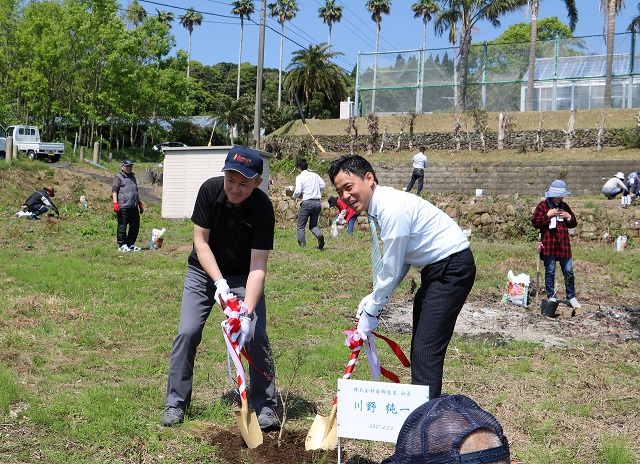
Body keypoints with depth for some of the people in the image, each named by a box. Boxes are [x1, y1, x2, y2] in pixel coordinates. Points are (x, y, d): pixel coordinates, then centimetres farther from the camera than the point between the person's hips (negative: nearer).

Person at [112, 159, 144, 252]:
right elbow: (114, 190, -8)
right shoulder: (118, 177, 0)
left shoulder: (133, 177, 23)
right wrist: (115, 203, -18)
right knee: (122, 227, -2)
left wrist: (140, 203, 31)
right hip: (123, 207, -8)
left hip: (134, 206, 8)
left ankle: (130, 244, 18)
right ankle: (122, 245, 4)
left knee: (135, 226, 9)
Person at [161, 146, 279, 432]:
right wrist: (219, 283, -28)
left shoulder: (262, 208, -27)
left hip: (243, 276, -1)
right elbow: (200, 241, -17)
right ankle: (176, 403, 8)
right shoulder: (210, 190, -22)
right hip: (204, 271, 1)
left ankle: (265, 407, 4)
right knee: (187, 333, -8)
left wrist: (248, 309, -41)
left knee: (256, 336, -12)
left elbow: (257, 266, -29)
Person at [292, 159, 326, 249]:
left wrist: (293, 196, 9)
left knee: (300, 226, 6)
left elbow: (298, 191, -11)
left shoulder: (299, 177, -2)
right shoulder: (315, 175, 13)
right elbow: (324, 185, 10)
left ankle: (302, 245, -2)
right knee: (313, 225, 17)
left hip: (307, 202, -5)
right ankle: (319, 235, -13)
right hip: (317, 203, 5)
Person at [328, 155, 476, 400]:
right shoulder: (377, 208, 6)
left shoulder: (392, 208, -24)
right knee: (419, 345, 16)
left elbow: (392, 269, -20)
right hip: (435, 268, 11)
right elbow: (400, 262, 13)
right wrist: (374, 298, 6)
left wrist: (371, 311, -9)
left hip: (453, 266, -11)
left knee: (426, 349, -15)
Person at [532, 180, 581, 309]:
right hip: (549, 244, -4)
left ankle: (571, 297, 15)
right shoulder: (542, 206, 1)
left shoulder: (564, 206, 16)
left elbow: (573, 224, 23)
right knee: (550, 272, 2)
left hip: (564, 244, 4)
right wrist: (548, 215, -14)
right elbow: (535, 222, -7)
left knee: (568, 271, 5)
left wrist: (569, 217, 2)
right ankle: (551, 297, 11)